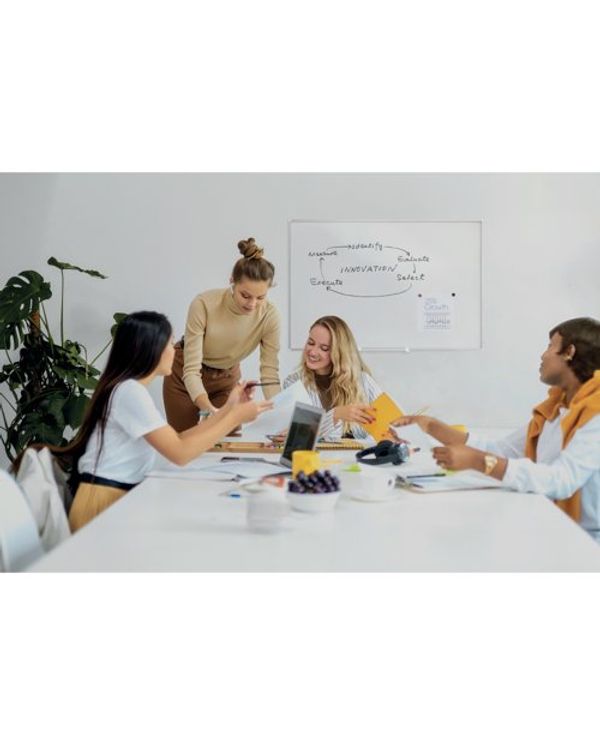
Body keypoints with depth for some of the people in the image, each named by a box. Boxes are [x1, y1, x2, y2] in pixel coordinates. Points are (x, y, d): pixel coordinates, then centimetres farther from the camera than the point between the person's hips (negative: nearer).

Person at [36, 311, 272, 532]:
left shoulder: (132, 389, 14)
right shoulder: (130, 392, -17)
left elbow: (177, 440, 11)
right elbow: (180, 453, -20)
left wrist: (228, 409, 10)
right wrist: (235, 418, -13)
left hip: (121, 499, 9)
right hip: (104, 506, -9)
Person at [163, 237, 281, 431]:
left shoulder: (269, 315, -25)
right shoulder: (204, 304, -33)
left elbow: (269, 373, -22)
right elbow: (191, 371, -33)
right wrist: (210, 410, -50)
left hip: (227, 380, 2)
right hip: (185, 378, -2)